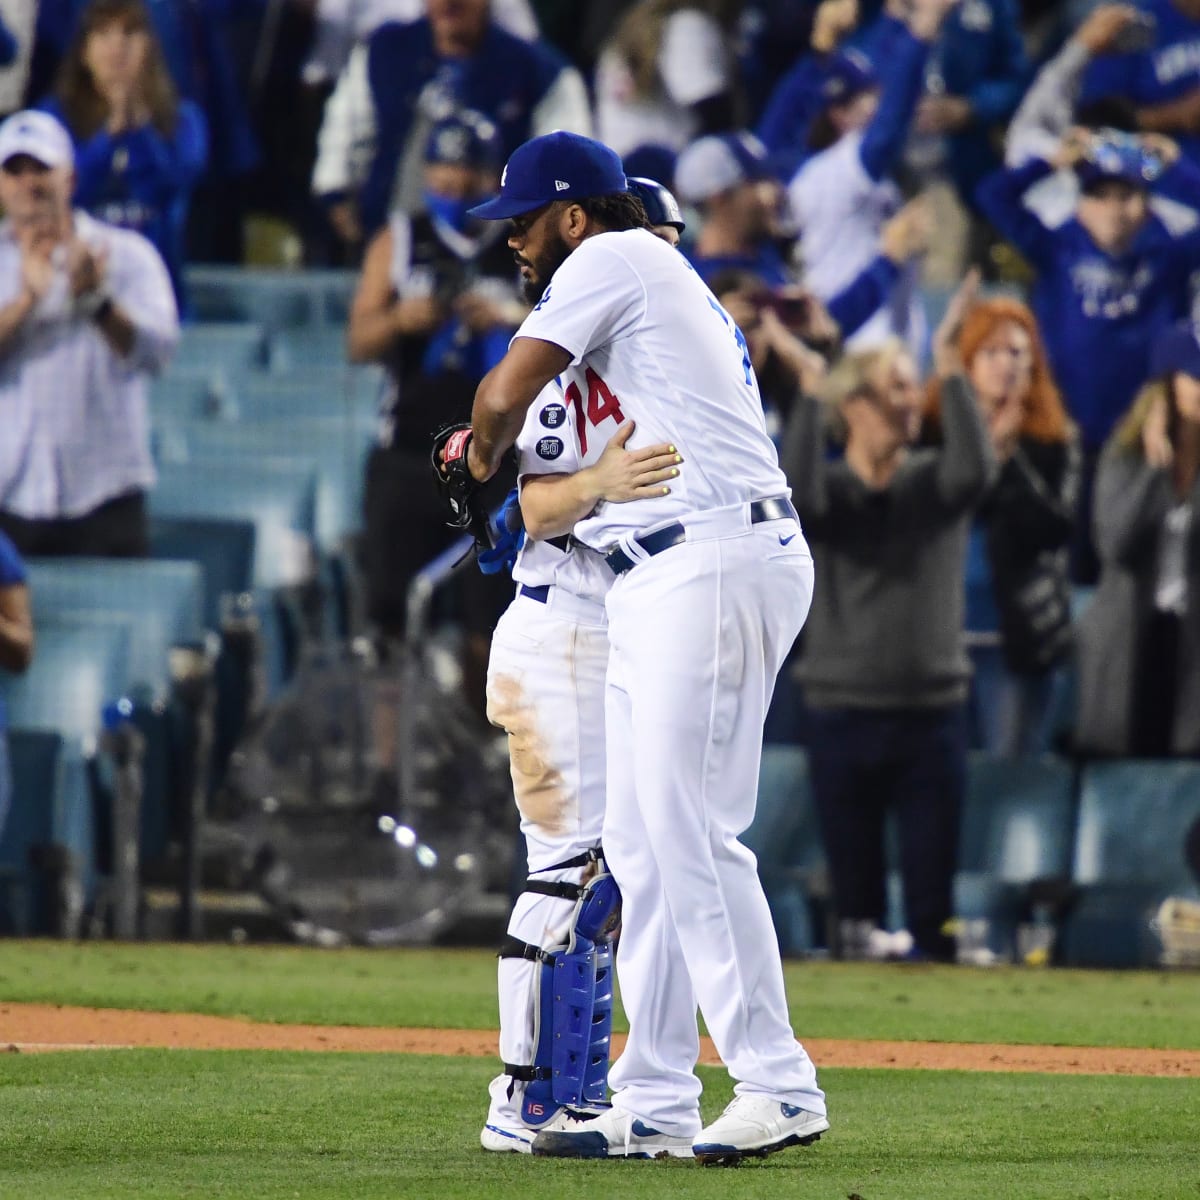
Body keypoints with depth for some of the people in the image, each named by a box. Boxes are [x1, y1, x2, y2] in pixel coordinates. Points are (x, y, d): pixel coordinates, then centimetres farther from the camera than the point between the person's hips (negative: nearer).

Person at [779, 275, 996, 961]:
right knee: (856, 891, 4)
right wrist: (811, 390, -21)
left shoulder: (936, 483, 5)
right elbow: (794, 493, -21)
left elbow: (976, 469, -17)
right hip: (843, 716, -1)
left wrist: (951, 370, -18)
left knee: (933, 894, -1)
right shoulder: (828, 488, 2)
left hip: (933, 715, 1)